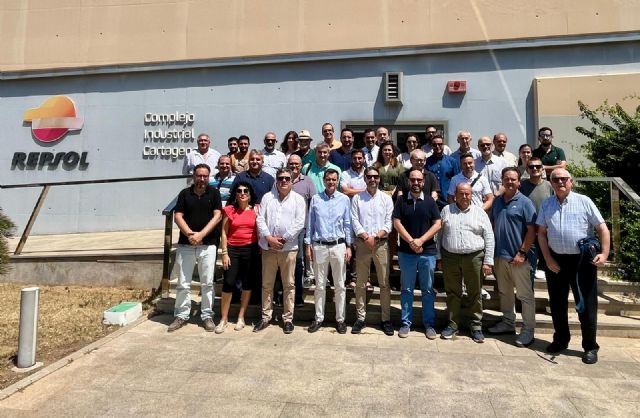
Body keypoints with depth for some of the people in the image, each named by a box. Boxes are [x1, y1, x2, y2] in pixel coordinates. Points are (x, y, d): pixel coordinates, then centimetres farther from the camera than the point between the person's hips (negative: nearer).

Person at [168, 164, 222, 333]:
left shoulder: (214, 193, 3)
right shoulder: (184, 193, 6)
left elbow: (217, 216, -5)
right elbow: (178, 216, 1)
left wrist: (201, 234, -14)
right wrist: (190, 234, -14)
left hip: (208, 245, -1)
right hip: (185, 244, 1)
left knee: (207, 283, 4)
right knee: (183, 283, 6)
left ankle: (207, 316, 16)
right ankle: (181, 316, 18)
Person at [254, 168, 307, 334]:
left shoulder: (298, 199, 2)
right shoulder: (267, 197, 8)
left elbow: (300, 223, -6)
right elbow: (260, 219, 1)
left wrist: (283, 239, -12)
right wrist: (269, 238, -12)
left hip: (289, 248, -2)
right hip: (268, 247, 2)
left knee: (289, 285, 5)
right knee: (267, 284, 9)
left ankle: (288, 318, 16)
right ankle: (266, 317, 21)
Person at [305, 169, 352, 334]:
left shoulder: (344, 199, 2)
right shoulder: (315, 199, 3)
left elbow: (347, 224, 4)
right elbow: (310, 223, 6)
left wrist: (348, 246, -1)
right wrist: (308, 245, 2)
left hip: (338, 246, 0)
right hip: (319, 246, 0)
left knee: (340, 285, 7)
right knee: (320, 285, 9)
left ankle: (340, 319, 18)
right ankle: (319, 318, 21)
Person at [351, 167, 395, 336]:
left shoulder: (386, 198, 6)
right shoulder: (357, 198, 6)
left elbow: (389, 223, 0)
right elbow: (354, 221, -1)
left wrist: (376, 237, -13)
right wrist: (366, 237, -13)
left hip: (381, 244, 0)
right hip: (362, 243, 0)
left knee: (384, 283, 3)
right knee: (360, 283, 6)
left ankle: (386, 319, 12)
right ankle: (361, 318, 15)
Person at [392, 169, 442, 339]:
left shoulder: (430, 201, 4)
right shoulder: (401, 200, 4)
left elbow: (437, 224, -1)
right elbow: (396, 223, -2)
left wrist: (421, 240, -12)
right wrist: (411, 241, -12)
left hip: (428, 252, 0)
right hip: (406, 252, 0)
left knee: (428, 290, 8)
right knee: (406, 289, 8)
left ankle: (429, 324, 19)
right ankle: (406, 322, 18)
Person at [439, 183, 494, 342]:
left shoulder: (480, 213, 4)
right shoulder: (446, 210, 7)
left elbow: (489, 238, 3)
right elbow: (439, 234, 8)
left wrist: (488, 261, -2)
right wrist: (438, 257, 4)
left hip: (474, 258, -1)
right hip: (450, 258, 1)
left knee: (474, 293, 7)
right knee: (452, 293, 9)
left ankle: (476, 326, 20)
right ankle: (453, 324, 21)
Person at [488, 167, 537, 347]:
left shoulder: (524, 202, -8)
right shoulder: (497, 201, 10)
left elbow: (532, 230, -11)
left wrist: (522, 253, -16)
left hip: (518, 257, -6)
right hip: (500, 256, 6)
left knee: (525, 295, 2)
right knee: (504, 292, 17)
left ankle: (528, 330, 11)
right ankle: (508, 322, 30)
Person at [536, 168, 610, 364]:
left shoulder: (584, 201, -1)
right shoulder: (546, 205, 6)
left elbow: (602, 228, -2)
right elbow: (541, 233, 6)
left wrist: (604, 253, -13)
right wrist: (548, 259, -1)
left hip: (583, 260, -3)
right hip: (556, 261, 3)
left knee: (586, 305, 5)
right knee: (557, 303, 13)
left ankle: (590, 347, 19)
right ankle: (560, 339, 31)